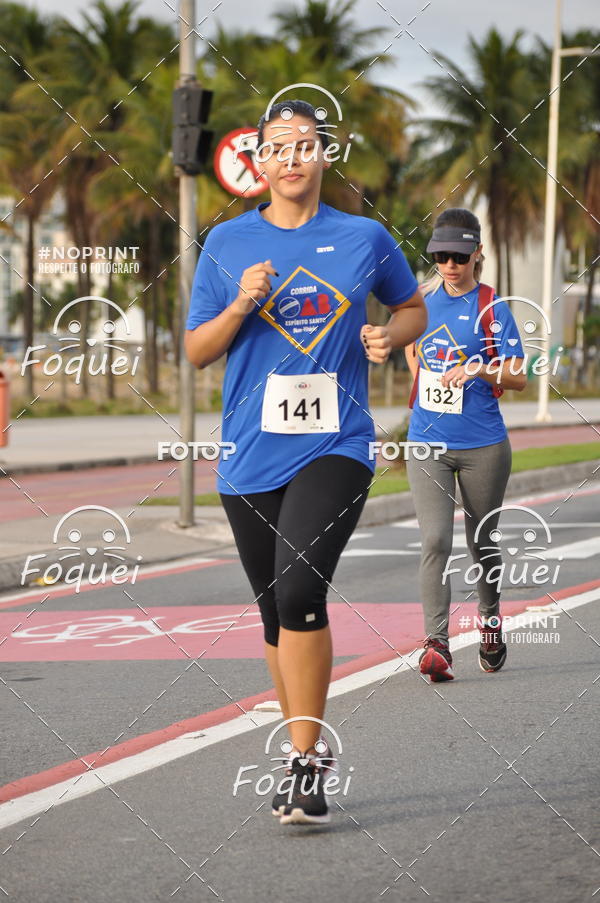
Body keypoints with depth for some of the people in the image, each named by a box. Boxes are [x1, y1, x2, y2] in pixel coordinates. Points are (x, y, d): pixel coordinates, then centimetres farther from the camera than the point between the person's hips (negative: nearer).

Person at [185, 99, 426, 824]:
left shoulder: (364, 238, 5)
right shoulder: (228, 244, 6)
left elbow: (412, 309, 21)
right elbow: (196, 351, 9)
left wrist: (389, 336, -1)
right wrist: (240, 308, -10)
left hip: (335, 446, -2)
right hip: (251, 457, 3)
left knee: (299, 587, -22)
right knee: (278, 612, 10)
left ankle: (304, 761, -16)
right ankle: (305, 755, 27)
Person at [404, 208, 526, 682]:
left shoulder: (493, 307, -7)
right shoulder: (424, 297, 4)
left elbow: (519, 377, -12)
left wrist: (480, 369, -29)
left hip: (483, 445, -2)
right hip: (427, 442, 2)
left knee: (482, 540, 13)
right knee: (435, 540, -13)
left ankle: (490, 616, 40)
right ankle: (437, 643, -19)